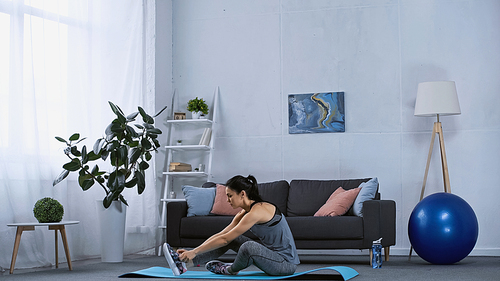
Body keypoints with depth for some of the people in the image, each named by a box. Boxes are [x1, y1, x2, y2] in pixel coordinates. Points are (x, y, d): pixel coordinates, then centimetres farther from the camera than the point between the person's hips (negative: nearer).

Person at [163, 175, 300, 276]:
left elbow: (224, 240, -22)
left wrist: (194, 252, -17)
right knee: (231, 238, 7)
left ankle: (231, 270, 0)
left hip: (286, 263, -9)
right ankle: (184, 260, 2)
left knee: (249, 246, -34)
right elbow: (220, 235, 7)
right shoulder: (244, 213, 6)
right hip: (271, 254, 9)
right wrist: (191, 252, 1)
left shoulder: (257, 211, -22)